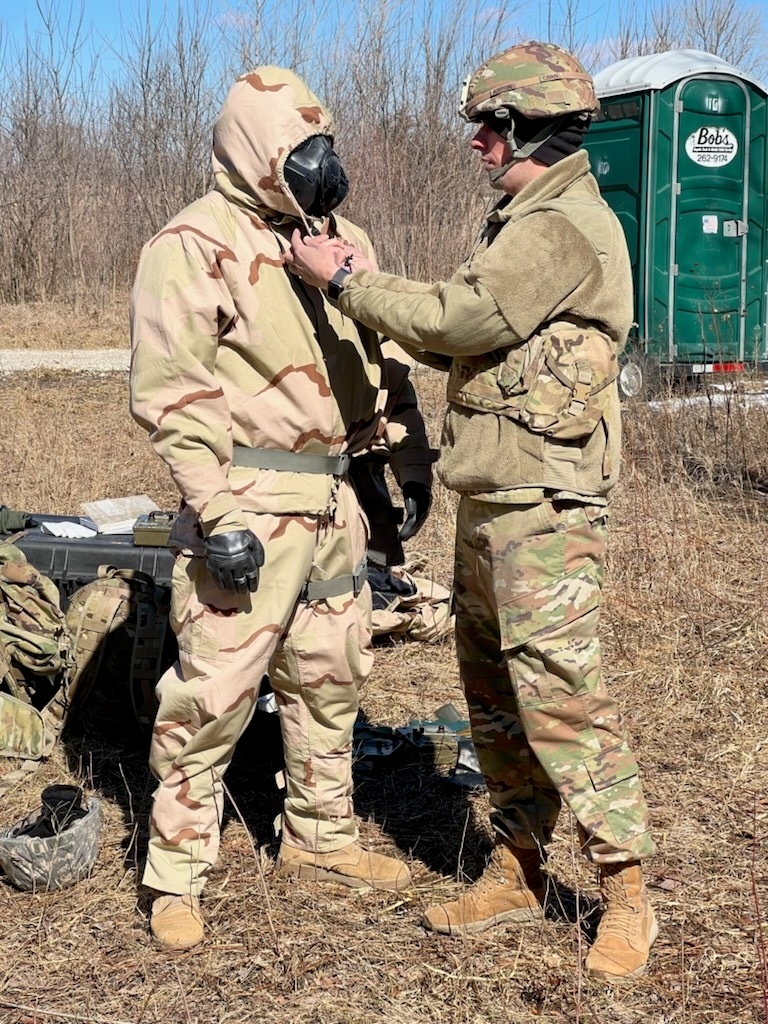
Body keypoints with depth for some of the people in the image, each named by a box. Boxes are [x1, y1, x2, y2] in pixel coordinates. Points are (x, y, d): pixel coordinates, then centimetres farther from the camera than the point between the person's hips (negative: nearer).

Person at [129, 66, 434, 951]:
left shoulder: (341, 239, 12)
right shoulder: (196, 244, -12)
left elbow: (385, 355, 20)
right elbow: (169, 389, -17)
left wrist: (412, 460, 15)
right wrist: (216, 513, -22)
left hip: (333, 500, 8)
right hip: (249, 504, -8)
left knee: (330, 677, 18)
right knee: (214, 691, -4)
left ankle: (320, 839, 35)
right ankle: (176, 877, 10)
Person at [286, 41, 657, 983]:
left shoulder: (563, 227, -15)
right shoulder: (525, 221, 18)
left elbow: (456, 320, -19)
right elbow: (464, 340, 18)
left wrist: (343, 279, -8)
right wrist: (369, 288, 8)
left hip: (541, 507, -10)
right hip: (490, 497, 10)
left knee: (558, 696, -8)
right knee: (493, 693, 14)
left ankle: (625, 894, 4)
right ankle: (516, 872, 25)